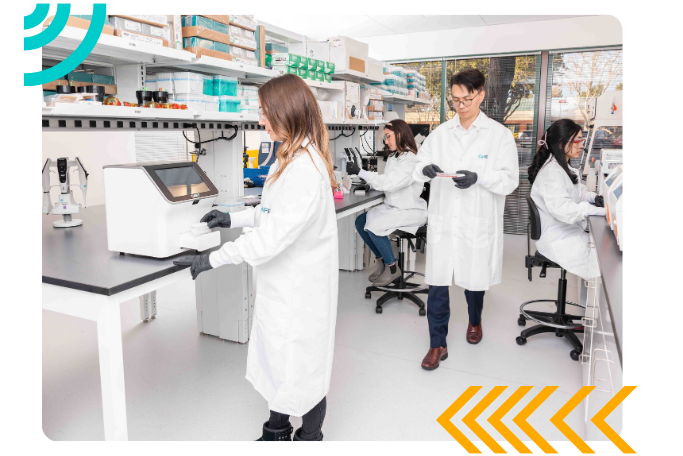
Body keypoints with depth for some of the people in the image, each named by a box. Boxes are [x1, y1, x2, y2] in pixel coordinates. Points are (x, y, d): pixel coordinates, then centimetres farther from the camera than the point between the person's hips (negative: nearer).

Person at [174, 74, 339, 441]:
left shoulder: (305, 169, -26)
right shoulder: (293, 157, 8)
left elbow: (273, 236, -28)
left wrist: (214, 259, -20)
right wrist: (234, 218, 12)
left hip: (300, 287, -10)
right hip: (282, 283, 10)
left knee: (301, 368, 10)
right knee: (276, 359, 22)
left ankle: (310, 437, 34)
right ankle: (276, 431, 43)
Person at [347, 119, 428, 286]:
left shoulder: (411, 160, -18)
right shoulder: (393, 158, 12)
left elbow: (389, 183, -27)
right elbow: (386, 181, 13)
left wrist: (360, 172, -26)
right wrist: (366, 182, -5)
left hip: (410, 211, -9)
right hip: (392, 207, 9)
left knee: (374, 226, -24)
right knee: (360, 222, -5)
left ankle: (392, 268, -4)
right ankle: (381, 260, 11)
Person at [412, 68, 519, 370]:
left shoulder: (499, 135, -2)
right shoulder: (441, 133, 6)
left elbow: (510, 180, -6)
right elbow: (417, 168, 7)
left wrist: (479, 178, -24)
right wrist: (425, 169, -17)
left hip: (478, 224, -1)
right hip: (442, 221, 2)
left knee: (475, 278, 16)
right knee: (437, 283, 1)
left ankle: (475, 321, 46)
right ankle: (438, 344, 15)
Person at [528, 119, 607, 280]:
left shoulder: (564, 168, 14)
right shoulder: (551, 172, -20)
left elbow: (577, 191, 23)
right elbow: (562, 209, -30)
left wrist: (593, 197, 1)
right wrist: (601, 211, -29)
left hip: (569, 232, 10)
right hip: (559, 241, -10)